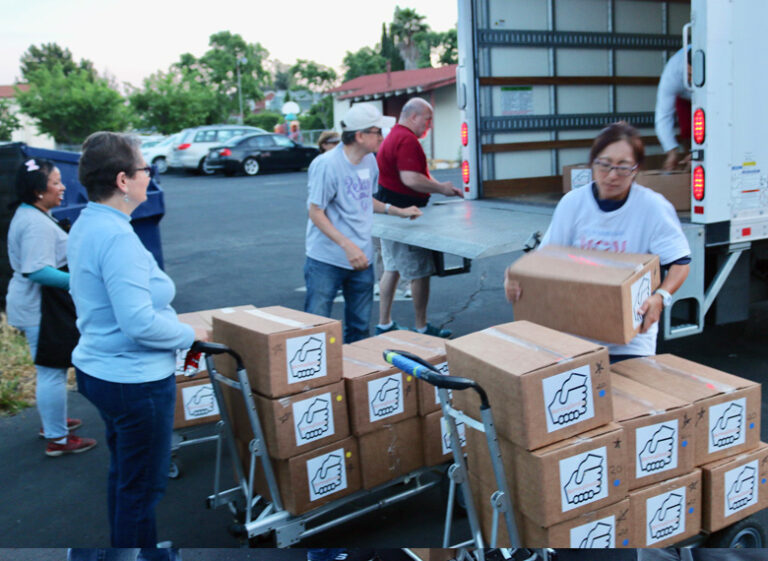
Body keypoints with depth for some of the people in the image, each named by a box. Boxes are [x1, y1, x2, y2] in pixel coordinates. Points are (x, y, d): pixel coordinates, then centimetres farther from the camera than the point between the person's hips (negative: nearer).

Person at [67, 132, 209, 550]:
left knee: (123, 472, 25)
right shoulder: (118, 237, -25)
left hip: (98, 369, 10)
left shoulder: (85, 225, 6)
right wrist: (189, 334, -14)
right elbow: (140, 323, -30)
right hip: (134, 379, -10)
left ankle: (121, 540, 42)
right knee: (143, 487, 6)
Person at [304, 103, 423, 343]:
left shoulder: (369, 161, 8)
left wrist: (397, 211, 15)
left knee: (359, 328, 13)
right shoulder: (327, 165, -15)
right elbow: (316, 213, -15)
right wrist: (347, 245, -23)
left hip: (361, 258, 7)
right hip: (326, 261, -7)